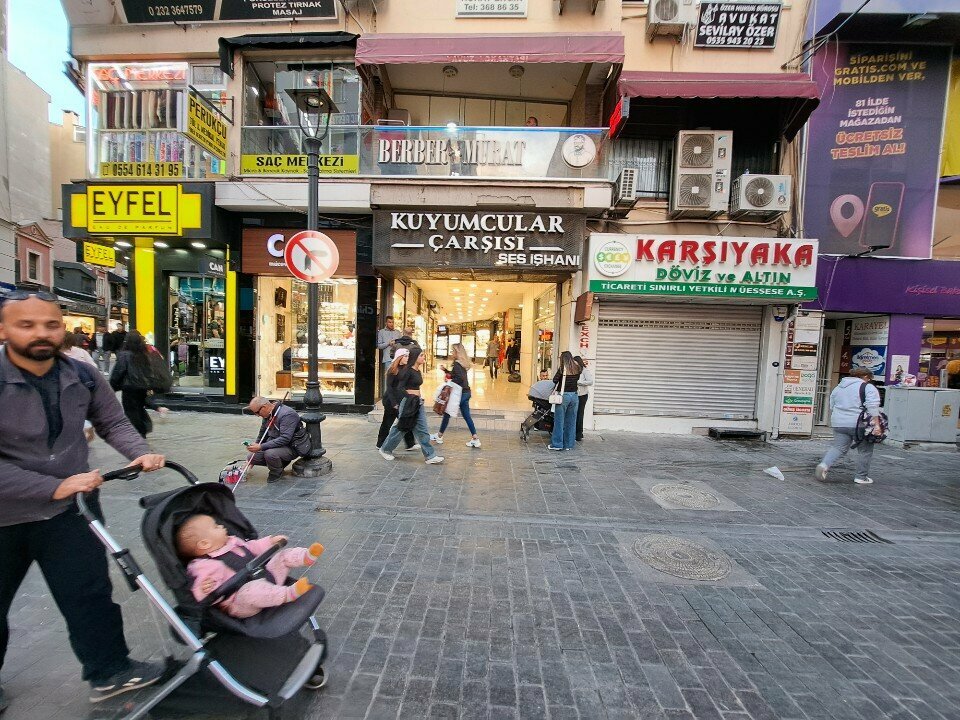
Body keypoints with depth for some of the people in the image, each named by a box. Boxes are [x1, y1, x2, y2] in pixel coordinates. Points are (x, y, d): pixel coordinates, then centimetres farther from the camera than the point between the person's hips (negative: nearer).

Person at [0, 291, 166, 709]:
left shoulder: (83, 378, -7)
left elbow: (112, 422, 3)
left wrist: (139, 453, -14)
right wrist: (54, 487, -27)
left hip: (70, 509, 3)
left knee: (90, 593, 12)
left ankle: (109, 671, 28)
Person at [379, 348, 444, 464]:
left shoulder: (418, 371, 10)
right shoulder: (408, 371, -14)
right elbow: (399, 388, -18)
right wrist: (410, 396, -25)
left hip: (418, 402, 8)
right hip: (409, 401, -8)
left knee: (422, 430, 8)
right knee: (400, 428, 5)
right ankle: (385, 450, 24)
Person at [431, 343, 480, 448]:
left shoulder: (456, 364, -16)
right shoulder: (462, 363, 11)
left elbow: (460, 378, -28)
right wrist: (445, 370, 13)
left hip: (459, 393, -9)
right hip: (466, 392, 9)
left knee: (447, 414, 7)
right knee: (466, 416, 10)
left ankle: (439, 437, 21)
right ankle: (475, 439, 9)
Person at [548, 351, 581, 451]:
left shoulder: (563, 368, -11)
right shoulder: (577, 368, 3)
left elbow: (555, 380, -11)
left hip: (563, 395, -5)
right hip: (574, 395, 5)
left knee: (559, 421, 4)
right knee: (571, 421, 11)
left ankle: (557, 444, 9)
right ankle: (569, 444, 19)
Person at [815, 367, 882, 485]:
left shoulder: (838, 387, 15)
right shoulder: (868, 387, -2)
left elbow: (832, 407, 21)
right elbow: (873, 407, -14)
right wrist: (876, 424, -16)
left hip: (839, 423, 5)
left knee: (838, 447, 6)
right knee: (865, 450, 10)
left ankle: (825, 464, -17)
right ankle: (861, 477, 16)